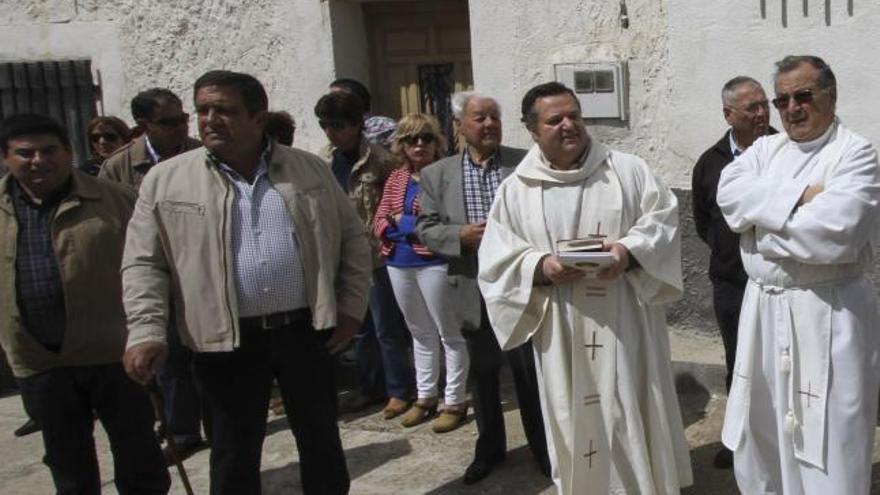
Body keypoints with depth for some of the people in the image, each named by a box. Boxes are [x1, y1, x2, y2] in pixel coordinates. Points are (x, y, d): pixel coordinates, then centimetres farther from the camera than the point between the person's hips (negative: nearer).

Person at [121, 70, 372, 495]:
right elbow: (144, 263, -2)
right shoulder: (166, 181, -1)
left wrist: (351, 308, 2)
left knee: (322, 443, 15)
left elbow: (351, 239, 8)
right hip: (227, 340, -1)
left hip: (306, 330, 1)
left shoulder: (310, 170, 3)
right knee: (234, 456, 12)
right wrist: (146, 331, -13)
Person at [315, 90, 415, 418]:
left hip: (375, 255, -6)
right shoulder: (326, 160, 6)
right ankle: (371, 387, 31)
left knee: (386, 328, 4)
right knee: (359, 327, 17)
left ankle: (399, 391, 19)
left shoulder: (378, 160, -13)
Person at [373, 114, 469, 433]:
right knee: (420, 333, 18)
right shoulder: (396, 179, 11)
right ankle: (425, 397, 30)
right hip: (398, 264, 7)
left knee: (449, 334, 2)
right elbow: (379, 224, 8)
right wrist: (418, 224, -10)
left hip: (434, 263, -7)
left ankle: (455, 402, 13)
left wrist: (402, 221, -12)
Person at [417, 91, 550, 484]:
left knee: (531, 373, 10)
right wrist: (461, 236, -17)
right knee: (482, 375, 16)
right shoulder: (436, 174, 3)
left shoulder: (527, 163, -1)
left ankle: (543, 447, 28)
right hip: (474, 292, 2)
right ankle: (489, 448, 34)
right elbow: (426, 228, 0)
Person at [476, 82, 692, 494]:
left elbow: (663, 220, -1)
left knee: (635, 417, 8)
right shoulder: (516, 190, 4)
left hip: (625, 323, 0)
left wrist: (630, 250, -20)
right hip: (562, 334, 0)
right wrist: (541, 267, -19)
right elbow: (496, 259, 0)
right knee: (575, 423, 9)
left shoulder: (628, 170, 4)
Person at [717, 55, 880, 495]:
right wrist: (798, 196, -18)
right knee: (760, 438, 16)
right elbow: (729, 194, -8)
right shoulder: (766, 149, 11)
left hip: (827, 316, -6)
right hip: (763, 310, 6)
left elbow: (835, 234, -23)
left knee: (826, 449, 2)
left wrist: (762, 223, -10)